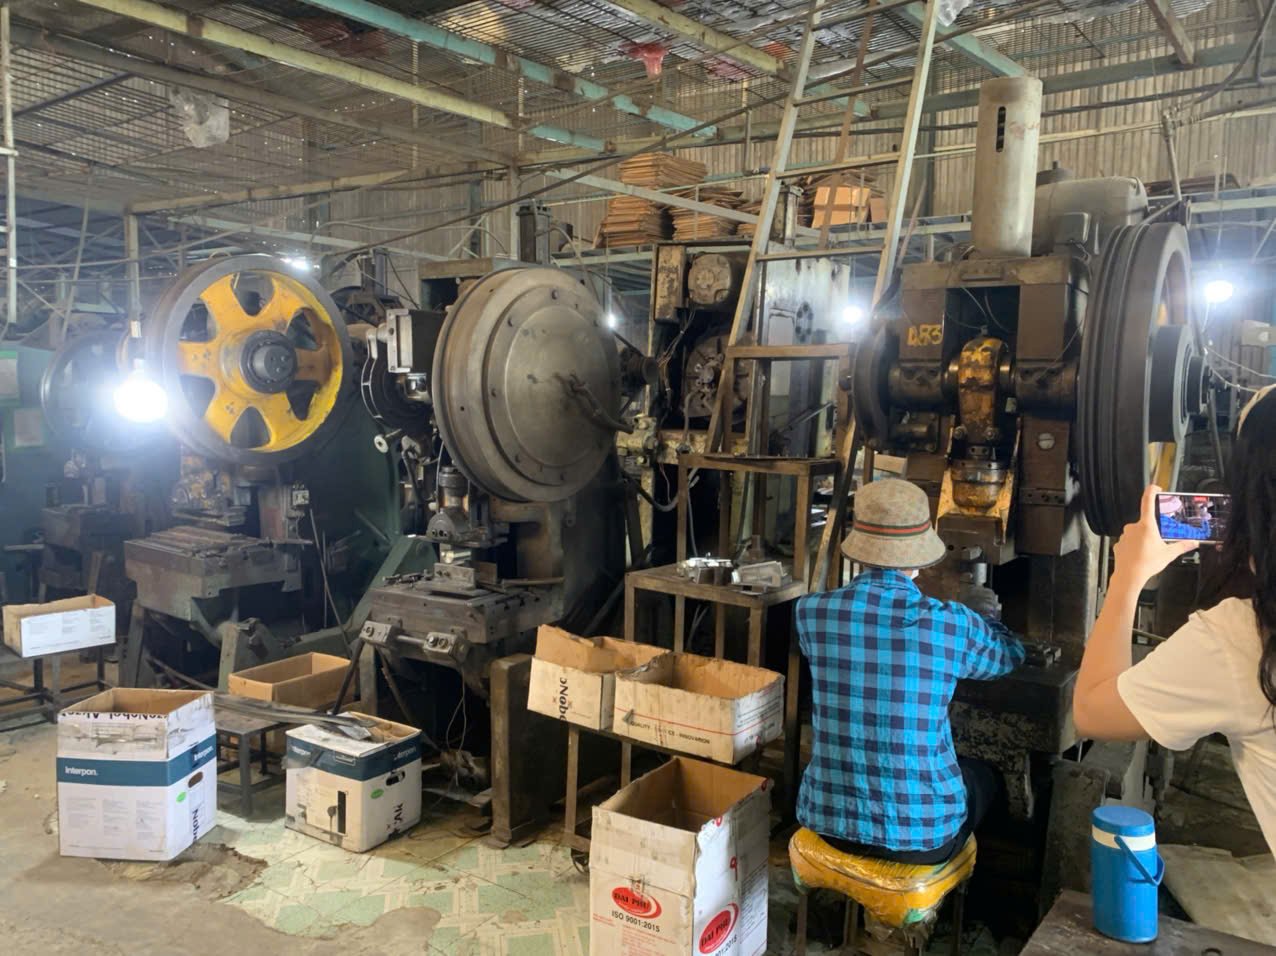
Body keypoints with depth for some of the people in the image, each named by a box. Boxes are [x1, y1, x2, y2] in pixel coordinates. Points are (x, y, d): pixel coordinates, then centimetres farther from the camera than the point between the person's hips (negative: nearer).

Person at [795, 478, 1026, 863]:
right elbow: (1011, 655, 8)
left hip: (829, 820, 3)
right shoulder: (951, 623, -16)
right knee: (986, 776, 31)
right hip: (920, 833, -3)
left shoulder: (811, 612, -11)